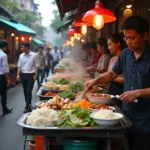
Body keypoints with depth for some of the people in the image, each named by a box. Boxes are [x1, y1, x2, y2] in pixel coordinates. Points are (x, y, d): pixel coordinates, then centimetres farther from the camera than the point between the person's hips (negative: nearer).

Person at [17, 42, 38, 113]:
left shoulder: (34, 55, -6)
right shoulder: (21, 55, 6)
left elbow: (36, 66, -4)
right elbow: (19, 66, 9)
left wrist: (35, 75, -11)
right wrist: (18, 74, -2)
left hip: (31, 75, -5)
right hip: (23, 75, 5)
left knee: (29, 91, -9)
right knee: (25, 91, 11)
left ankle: (27, 107, -4)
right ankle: (28, 104, 26)